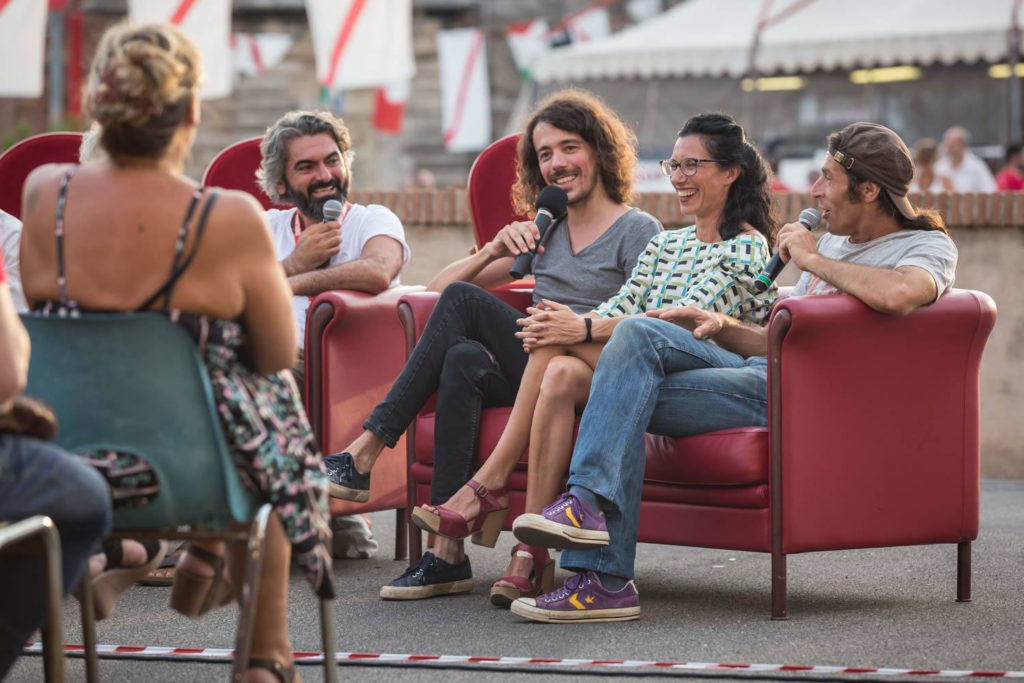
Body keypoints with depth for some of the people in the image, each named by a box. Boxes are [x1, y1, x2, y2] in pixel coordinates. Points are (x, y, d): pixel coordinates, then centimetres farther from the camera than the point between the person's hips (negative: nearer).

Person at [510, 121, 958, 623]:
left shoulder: (928, 247, -1)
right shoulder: (835, 243, 27)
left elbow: (897, 295, -28)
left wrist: (812, 260, -12)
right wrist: (722, 327, 8)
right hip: (757, 371, 8)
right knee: (639, 332, -16)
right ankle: (588, 502, -24)